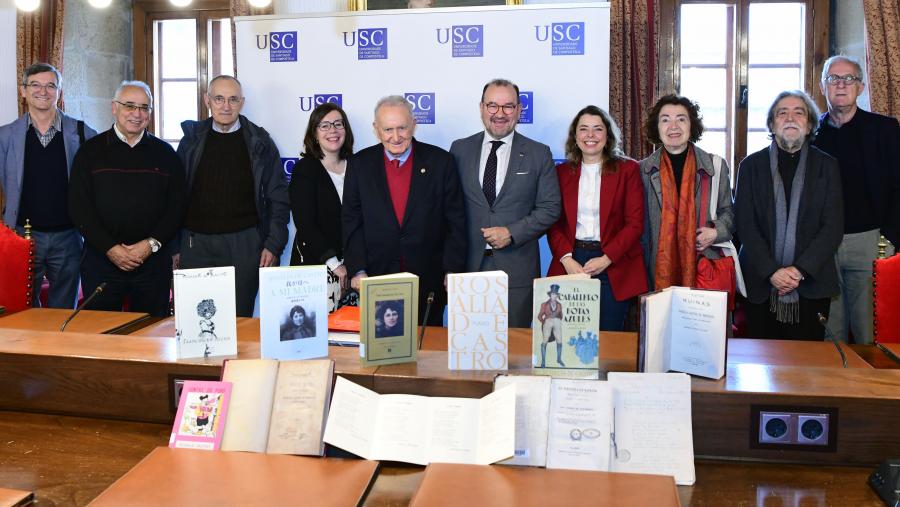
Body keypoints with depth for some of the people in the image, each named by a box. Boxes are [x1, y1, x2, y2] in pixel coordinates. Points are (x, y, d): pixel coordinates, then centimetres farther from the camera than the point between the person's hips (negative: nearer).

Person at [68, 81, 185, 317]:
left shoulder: (164, 153, 9)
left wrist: (152, 244, -9)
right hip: (101, 259, -1)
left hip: (153, 260, 1)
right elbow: (78, 207, -1)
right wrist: (110, 247, -11)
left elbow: (177, 207, 5)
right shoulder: (91, 151, 5)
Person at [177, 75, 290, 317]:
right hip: (196, 244, 1)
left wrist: (273, 245, -4)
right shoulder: (192, 140, 9)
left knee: (239, 317, 1)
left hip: (244, 244, -1)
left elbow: (278, 198, 4)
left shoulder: (259, 142, 5)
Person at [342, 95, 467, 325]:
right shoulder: (360, 165, 3)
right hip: (376, 280, 1)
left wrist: (453, 271, -6)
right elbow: (351, 222, 3)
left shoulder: (441, 162, -1)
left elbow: (456, 222, 0)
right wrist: (358, 270, -7)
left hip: (429, 281, 0)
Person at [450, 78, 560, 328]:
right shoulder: (460, 149, 7)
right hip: (469, 265, 1)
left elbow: (550, 208, 2)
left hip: (517, 269, -1)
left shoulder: (539, 154, 4)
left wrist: (512, 233, -12)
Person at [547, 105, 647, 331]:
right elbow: (554, 223, 6)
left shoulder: (627, 169, 4)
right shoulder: (562, 171, 10)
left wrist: (606, 259, -12)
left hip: (614, 269, -1)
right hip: (570, 263, 2)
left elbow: (635, 223, -2)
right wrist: (566, 259, -10)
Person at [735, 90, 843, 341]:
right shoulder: (751, 165, 5)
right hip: (761, 283, 0)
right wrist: (771, 271, -12)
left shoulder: (827, 166, 5)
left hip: (811, 284, 0)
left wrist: (800, 270, -12)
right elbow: (745, 224, -2)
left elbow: (834, 226, -1)